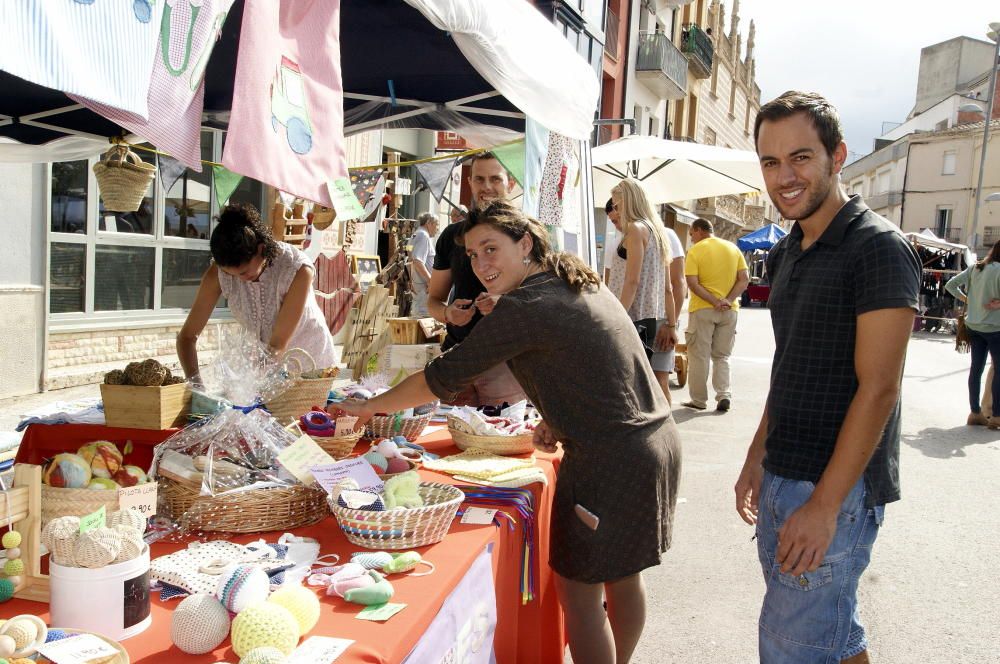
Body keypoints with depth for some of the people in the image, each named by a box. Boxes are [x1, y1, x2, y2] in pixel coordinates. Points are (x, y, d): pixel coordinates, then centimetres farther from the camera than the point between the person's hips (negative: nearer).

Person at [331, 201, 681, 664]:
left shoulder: (525, 306, -16)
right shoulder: (587, 286, 10)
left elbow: (442, 378, -12)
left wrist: (370, 407, 0)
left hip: (608, 461, -9)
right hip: (658, 440, 9)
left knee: (578, 594, 6)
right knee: (623, 578, 23)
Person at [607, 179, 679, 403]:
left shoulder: (636, 229, -7)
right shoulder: (657, 231, 18)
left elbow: (632, 281, -16)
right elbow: (668, 287, 14)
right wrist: (672, 325, 13)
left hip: (636, 320, -8)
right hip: (656, 321, 8)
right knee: (659, 386, 6)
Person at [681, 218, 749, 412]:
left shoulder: (695, 251, -6)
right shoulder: (733, 248, 8)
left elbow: (692, 283, -16)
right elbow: (744, 279, 1)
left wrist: (714, 301, -16)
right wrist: (728, 300, -7)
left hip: (702, 309, -4)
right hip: (730, 310, 4)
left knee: (699, 356, 6)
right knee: (722, 357, 14)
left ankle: (698, 400, 10)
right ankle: (724, 394, 0)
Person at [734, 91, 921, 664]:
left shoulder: (878, 247, -15)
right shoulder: (786, 254, 11)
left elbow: (878, 387, -19)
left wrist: (824, 505, -20)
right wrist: (758, 458, 14)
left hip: (837, 488, -8)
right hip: (780, 479, 8)